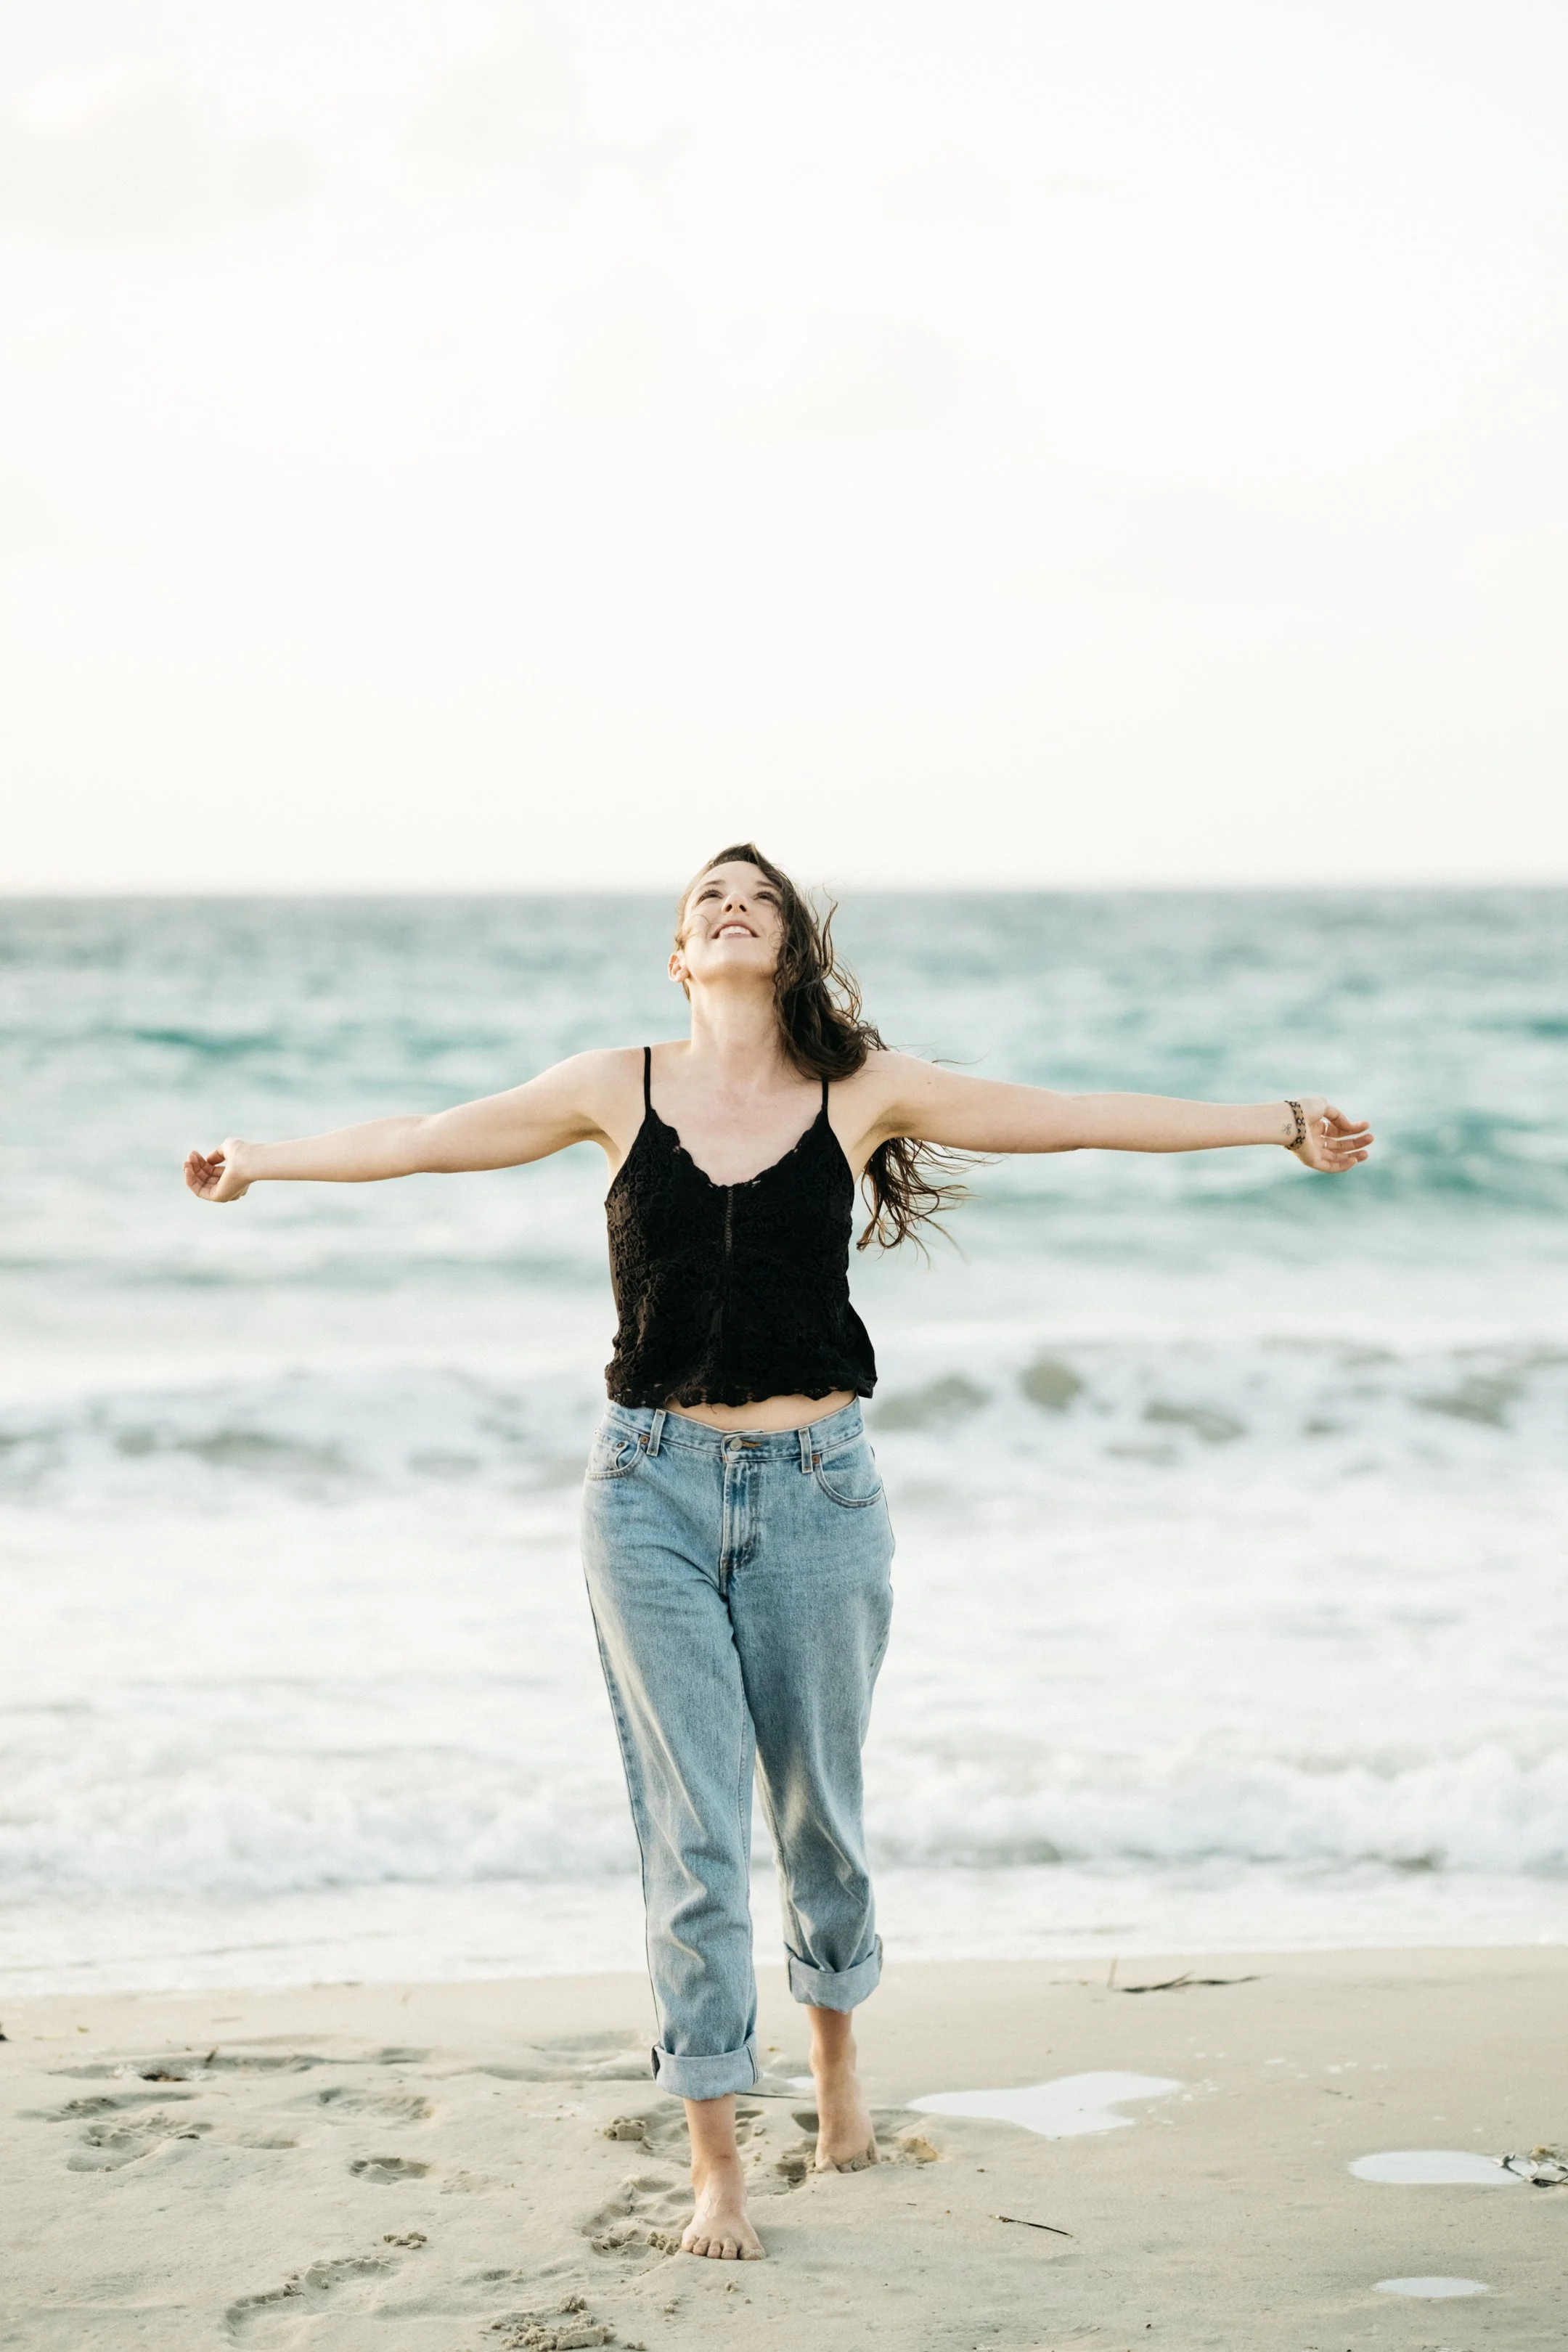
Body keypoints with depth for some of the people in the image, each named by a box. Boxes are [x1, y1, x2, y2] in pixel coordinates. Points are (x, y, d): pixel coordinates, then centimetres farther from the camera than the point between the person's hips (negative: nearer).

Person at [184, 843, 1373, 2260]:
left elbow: (1075, 1119, 4)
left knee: (817, 1805, 13)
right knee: (692, 1827, -1)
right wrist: (262, 1161, 14)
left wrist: (1279, 1123, 5)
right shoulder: (621, 1089, 3)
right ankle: (716, 2163, 9)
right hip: (654, 1486, 0)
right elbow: (432, 1139, 11)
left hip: (817, 1491, 0)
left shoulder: (861, 1089, 1)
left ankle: (836, 2045, 43)